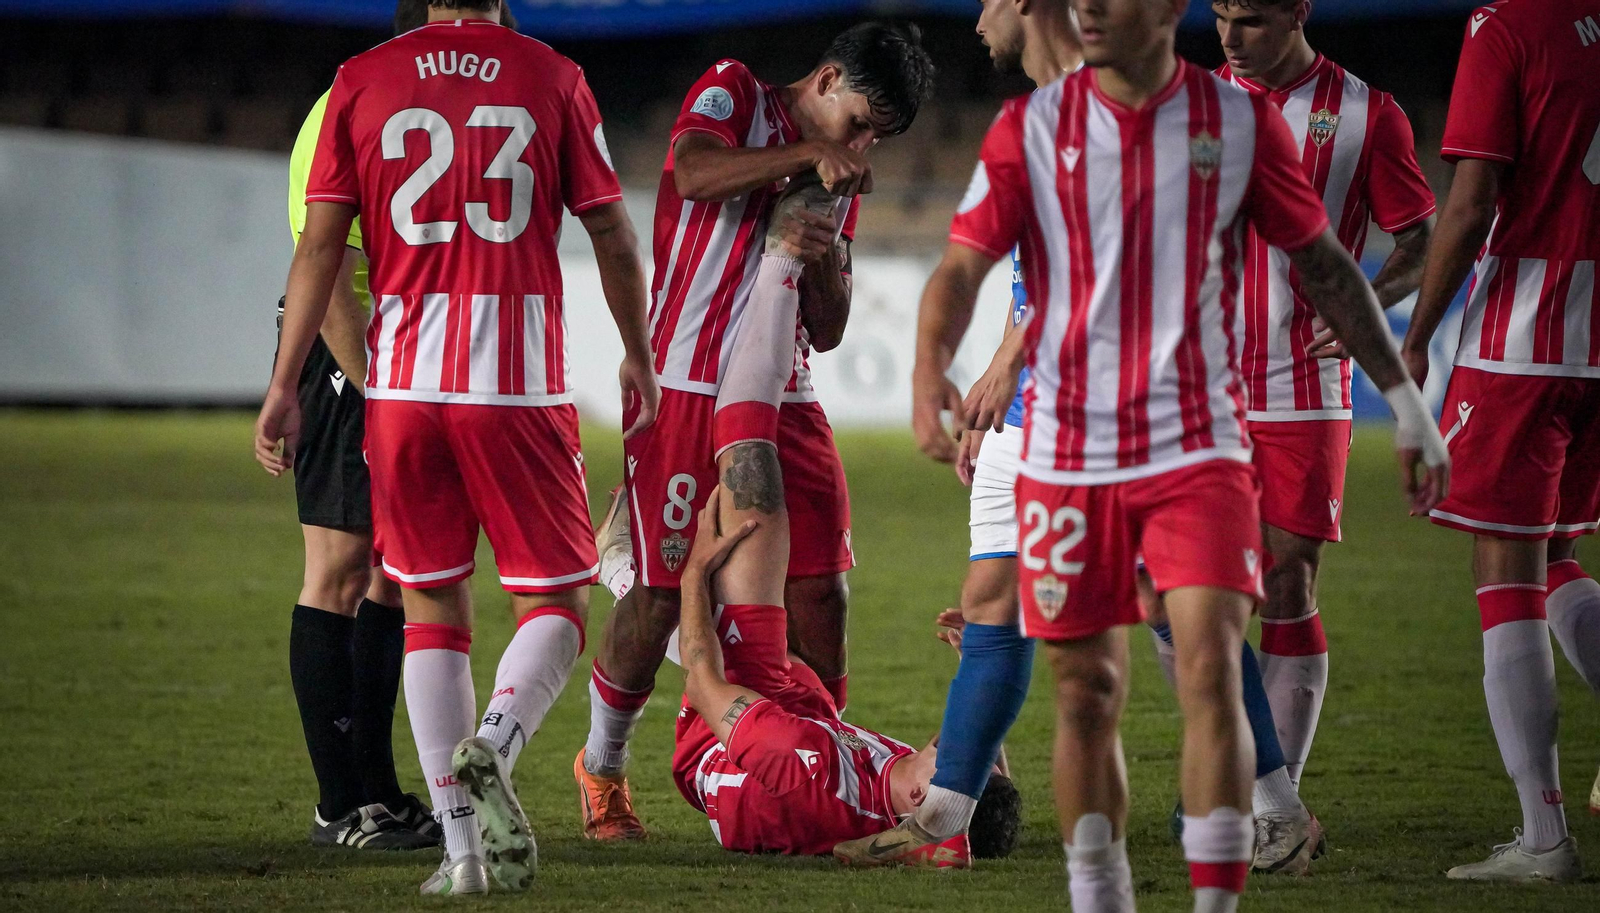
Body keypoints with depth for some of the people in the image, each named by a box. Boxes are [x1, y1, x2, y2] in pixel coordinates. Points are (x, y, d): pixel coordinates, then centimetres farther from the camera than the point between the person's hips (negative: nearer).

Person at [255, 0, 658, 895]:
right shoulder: (552, 78, 2)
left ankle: (460, 844, 4)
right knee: (557, 603, 8)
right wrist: (639, 359, 20)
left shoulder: (361, 82, 4)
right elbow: (613, 238, 6)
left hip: (403, 384, 2)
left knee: (433, 606, 11)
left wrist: (285, 386, 7)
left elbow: (320, 245, 2)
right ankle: (493, 746, -22)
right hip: (521, 385, -2)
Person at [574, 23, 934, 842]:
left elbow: (827, 332, 14)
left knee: (819, 593, -2)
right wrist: (810, 156, -22)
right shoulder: (734, 92, 1)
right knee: (661, 595, -4)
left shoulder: (841, 181, 17)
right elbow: (694, 172, -22)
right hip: (686, 390, -6)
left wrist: (825, 258, -5)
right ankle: (602, 767, 15)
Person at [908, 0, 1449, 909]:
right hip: (1067, 453, 1)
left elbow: (1326, 263, 10)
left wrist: (1407, 401, 10)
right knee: (1087, 696, 6)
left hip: (1199, 449, -1)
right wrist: (930, 368, -29)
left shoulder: (1241, 121, 0)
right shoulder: (1031, 127, 0)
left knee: (1211, 671, -15)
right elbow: (964, 263, -8)